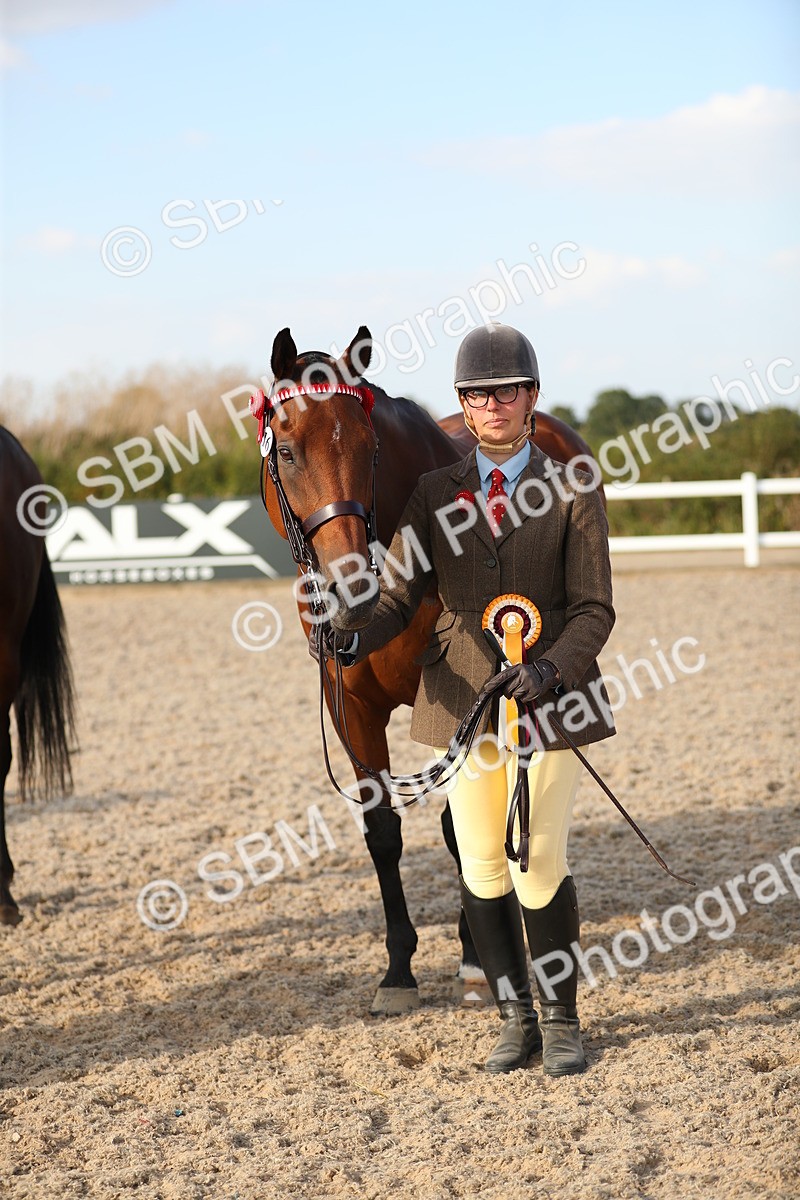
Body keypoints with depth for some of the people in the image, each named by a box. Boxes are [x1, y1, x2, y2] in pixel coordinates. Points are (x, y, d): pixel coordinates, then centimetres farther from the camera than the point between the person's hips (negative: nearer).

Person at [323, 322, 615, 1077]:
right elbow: (397, 594, -2)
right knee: (482, 870, 7)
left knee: (540, 867, -4)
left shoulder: (571, 493, -1)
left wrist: (548, 670, -23)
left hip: (547, 697, -3)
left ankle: (560, 1019, 17)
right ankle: (514, 1018, 24)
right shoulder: (434, 496, 6)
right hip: (463, 698, 3)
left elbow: (594, 611, -4)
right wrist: (355, 639, -24)